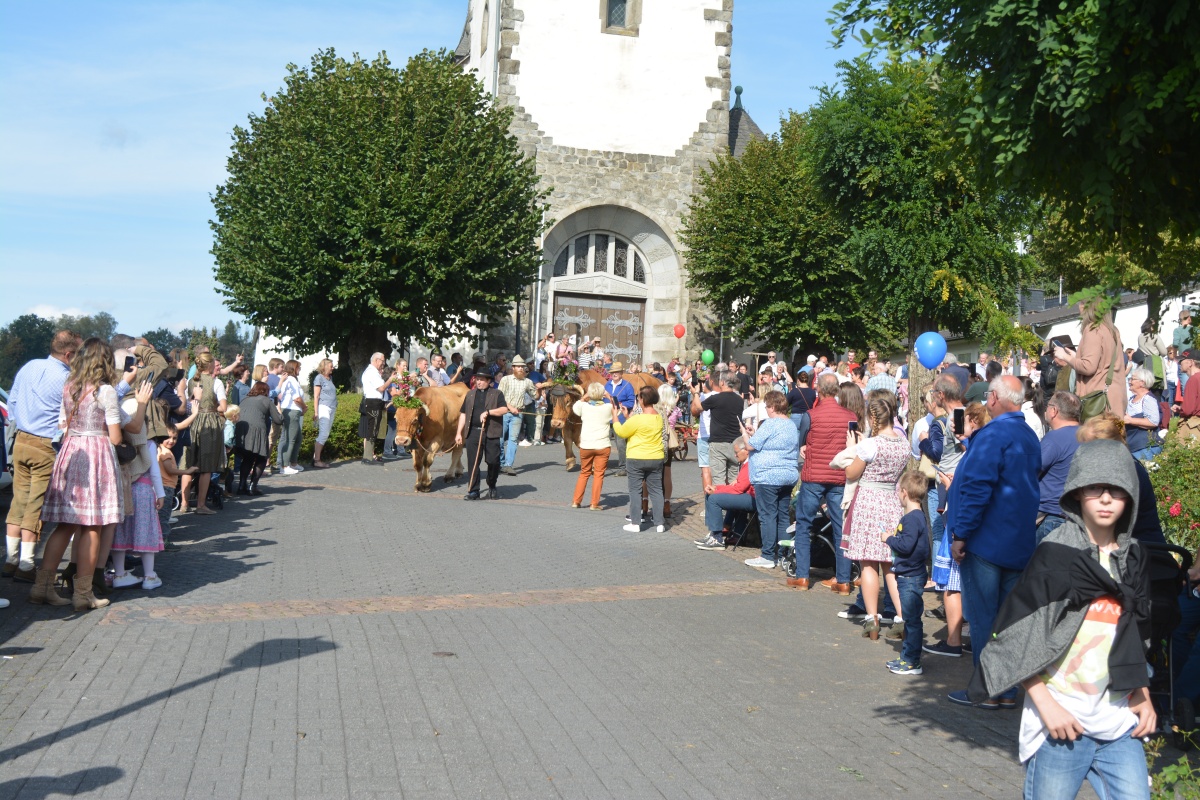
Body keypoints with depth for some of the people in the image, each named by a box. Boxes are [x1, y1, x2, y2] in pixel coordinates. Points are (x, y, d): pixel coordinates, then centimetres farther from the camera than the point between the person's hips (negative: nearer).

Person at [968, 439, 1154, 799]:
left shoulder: (1134, 560, 10)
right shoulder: (1054, 555, -7)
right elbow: (1017, 641, -9)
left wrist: (1143, 696, 9)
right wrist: (1046, 705, -14)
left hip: (1121, 727, 4)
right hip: (1060, 722, -4)